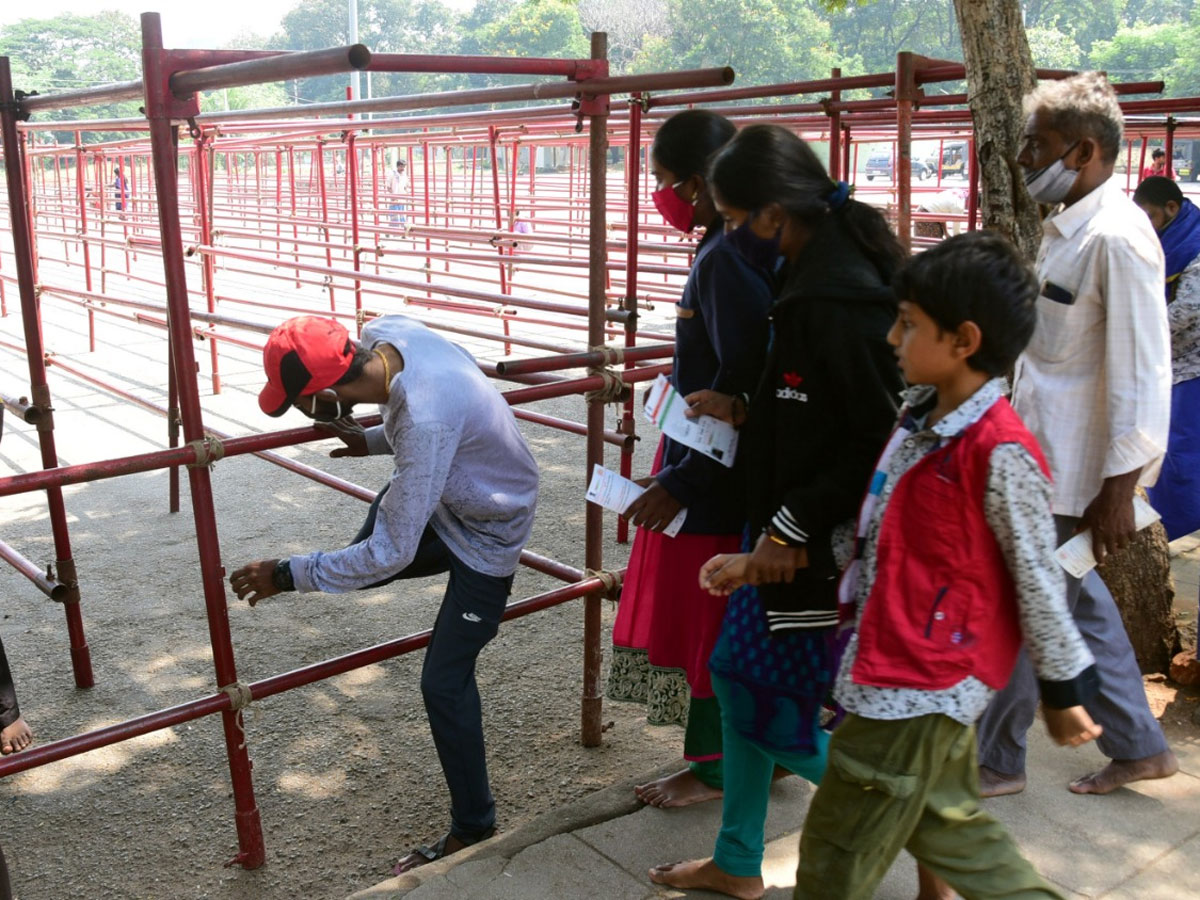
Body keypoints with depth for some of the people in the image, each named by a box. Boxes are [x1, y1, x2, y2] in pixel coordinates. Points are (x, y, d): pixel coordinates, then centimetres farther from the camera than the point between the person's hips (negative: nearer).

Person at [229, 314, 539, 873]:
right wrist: (371, 442, 3)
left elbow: (391, 553, -33)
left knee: (444, 681, 0)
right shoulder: (383, 333, -18)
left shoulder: (424, 421, -42)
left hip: (484, 536, -7)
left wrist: (288, 576, -24)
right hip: (450, 496, 8)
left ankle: (472, 827, 16)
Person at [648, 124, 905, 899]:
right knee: (739, 677, 18)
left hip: (823, 548, -10)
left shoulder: (837, 298, -24)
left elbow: (879, 437, -25)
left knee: (779, 715, 5)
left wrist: (789, 530, -20)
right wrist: (744, 410, 7)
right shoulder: (818, 270, 7)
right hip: (791, 531, 10)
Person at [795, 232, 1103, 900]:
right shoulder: (920, 417, 3)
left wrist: (1064, 688, -5)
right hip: (892, 664, 9)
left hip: (925, 687, -9)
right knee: (946, 821, 25)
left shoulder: (1001, 454, -23)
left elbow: (1038, 580, -14)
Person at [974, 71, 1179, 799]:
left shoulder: (1116, 237, -19)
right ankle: (1139, 745, 35)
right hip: (1043, 453, 9)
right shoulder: (1067, 225, 10)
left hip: (1074, 467, -9)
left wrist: (1118, 489, -20)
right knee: (1073, 596, 19)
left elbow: (1142, 373, -21)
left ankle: (995, 762, 21)